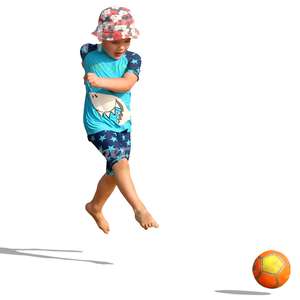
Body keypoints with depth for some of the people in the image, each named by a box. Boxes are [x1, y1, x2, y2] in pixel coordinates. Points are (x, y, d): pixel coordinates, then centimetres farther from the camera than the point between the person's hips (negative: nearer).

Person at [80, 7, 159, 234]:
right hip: (98, 124, -4)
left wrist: (101, 81, -37)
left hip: (122, 124, 4)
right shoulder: (90, 53, -8)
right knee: (120, 161, -25)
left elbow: (126, 84, -25)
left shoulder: (132, 59, -7)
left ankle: (95, 207, 39)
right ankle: (140, 209, -33)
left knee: (115, 171, 15)